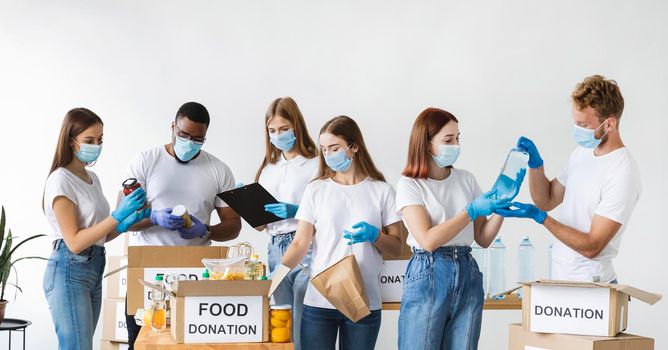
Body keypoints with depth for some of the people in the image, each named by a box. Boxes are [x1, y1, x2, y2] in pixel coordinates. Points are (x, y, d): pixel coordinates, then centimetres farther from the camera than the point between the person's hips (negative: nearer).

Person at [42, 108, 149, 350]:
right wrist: (118, 215, -21)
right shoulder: (61, 180, -11)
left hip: (95, 268, 8)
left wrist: (127, 223, -1)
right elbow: (75, 242, -16)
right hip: (69, 271, -8)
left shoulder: (92, 178, 14)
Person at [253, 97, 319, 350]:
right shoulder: (268, 170, 16)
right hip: (276, 251, 6)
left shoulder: (314, 165, -2)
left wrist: (296, 212, -19)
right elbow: (260, 225, 15)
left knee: (303, 329, -9)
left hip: (306, 250, -6)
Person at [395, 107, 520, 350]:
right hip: (428, 276, -4)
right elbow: (428, 240, -15)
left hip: (467, 275, 4)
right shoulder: (409, 185, -3)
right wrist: (472, 210, -16)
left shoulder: (466, 179, 9)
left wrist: (501, 203, -6)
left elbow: (484, 238, 9)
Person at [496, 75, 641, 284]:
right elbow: (547, 201, 14)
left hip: (589, 283, -7)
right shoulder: (582, 153, 6)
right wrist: (535, 164, -2)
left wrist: (540, 217, -23)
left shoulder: (622, 174, -21)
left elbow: (591, 247, -21)